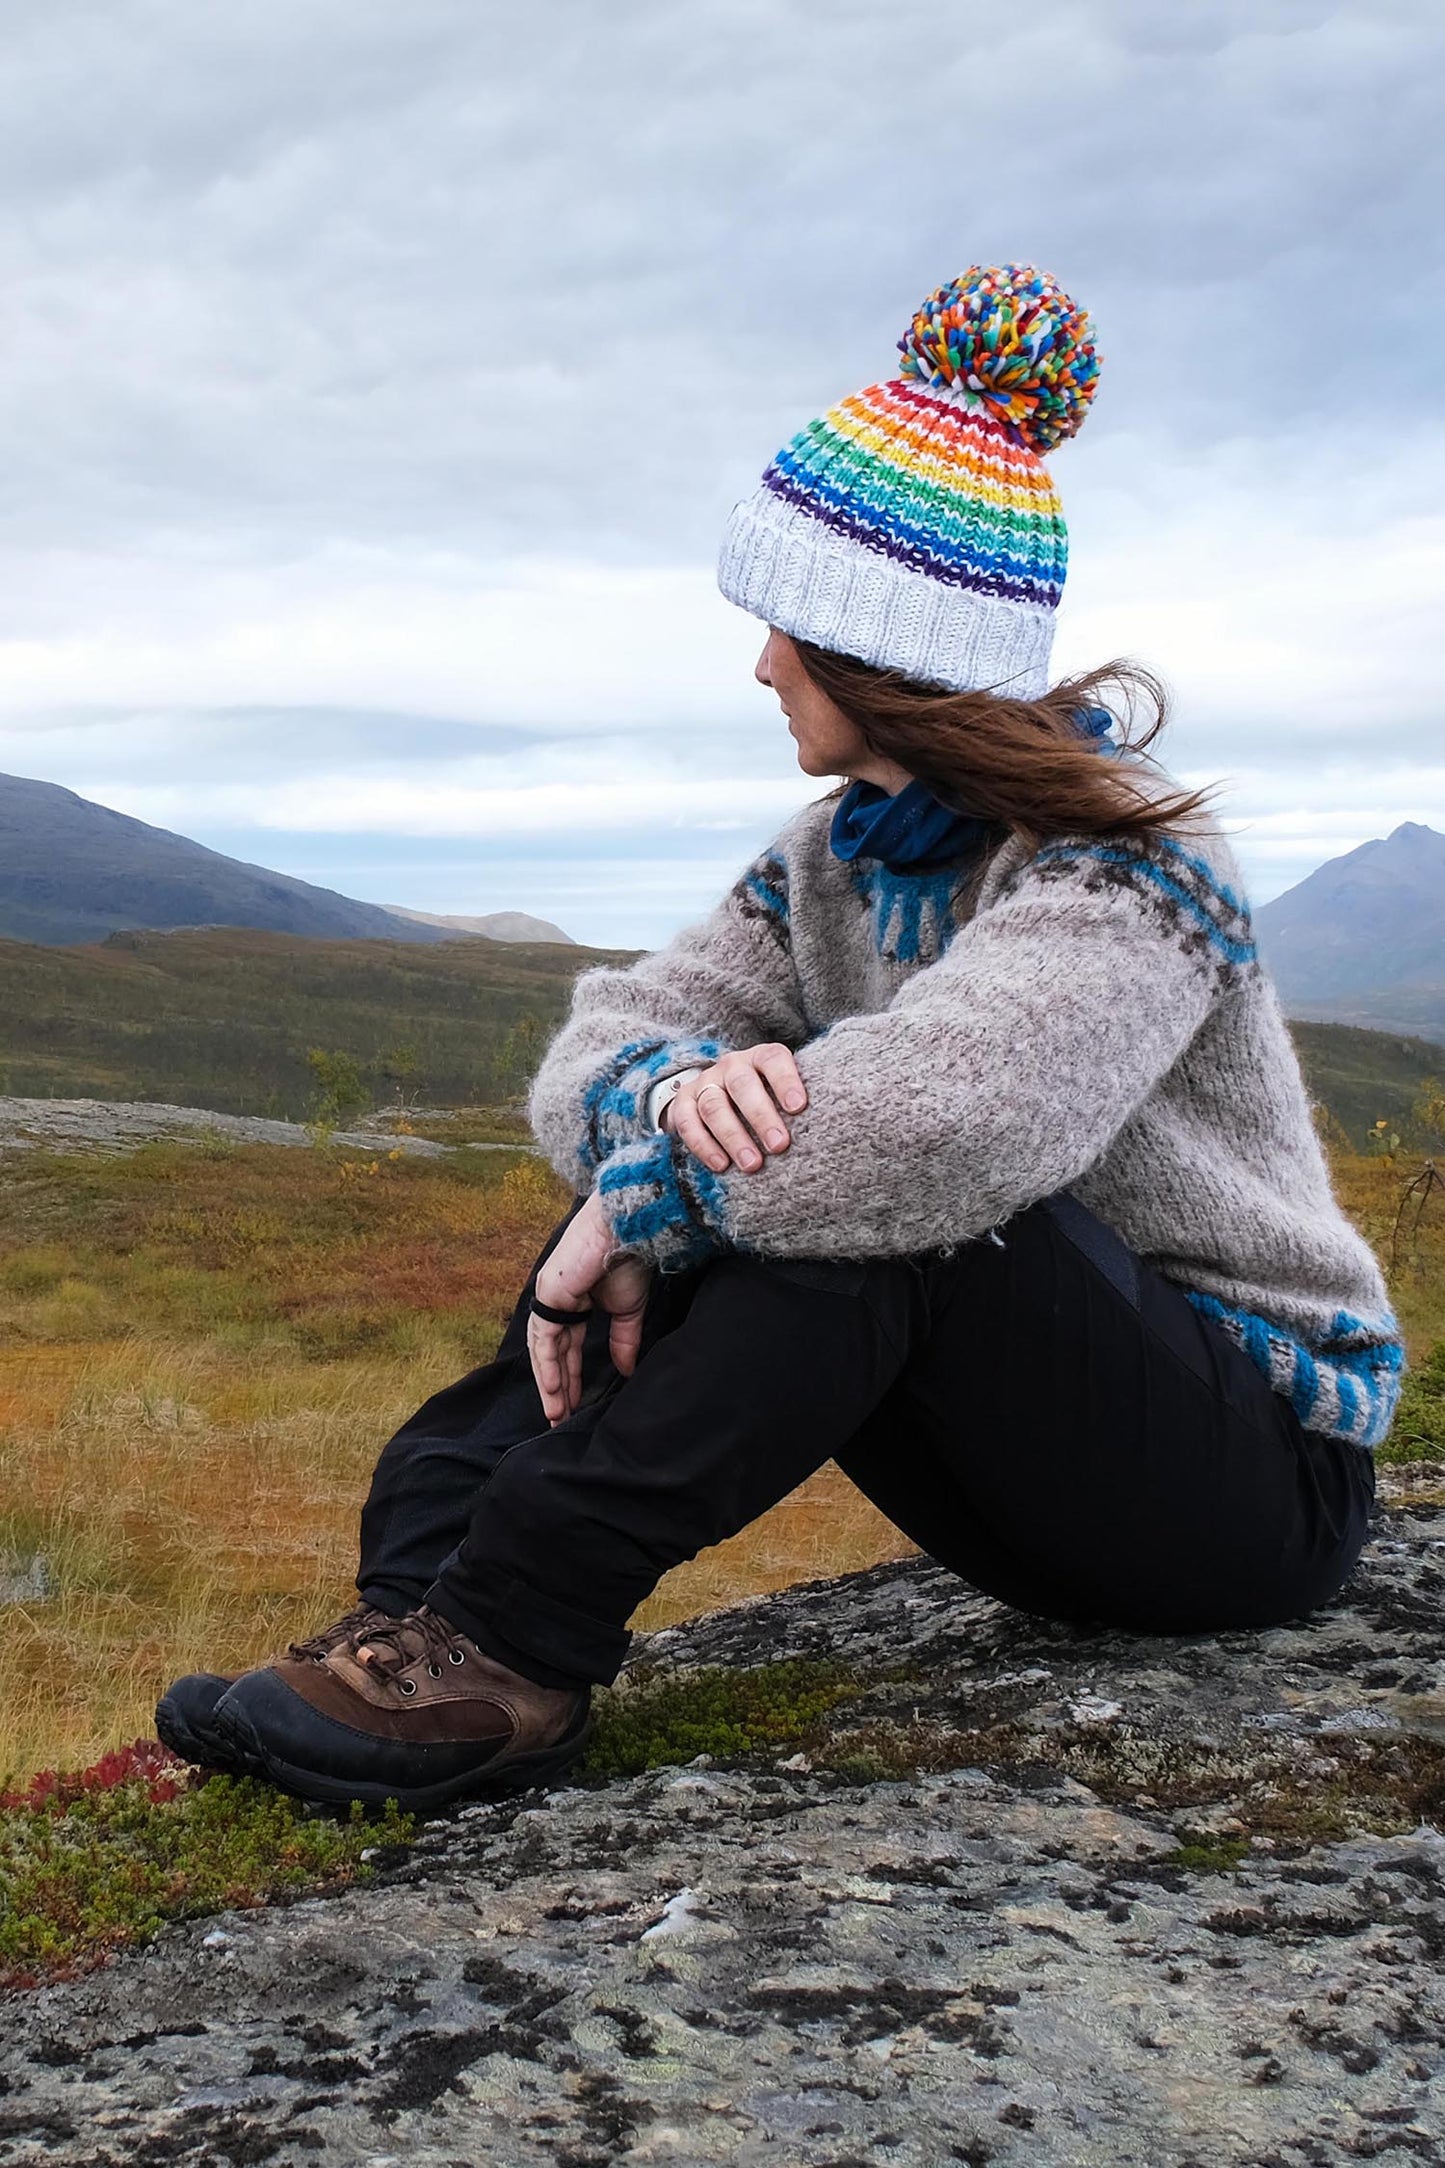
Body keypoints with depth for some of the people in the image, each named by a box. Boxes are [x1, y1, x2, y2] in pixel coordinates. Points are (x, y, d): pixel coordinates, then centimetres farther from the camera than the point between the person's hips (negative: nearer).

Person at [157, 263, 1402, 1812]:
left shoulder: (1123, 877, -21)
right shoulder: (835, 859, 4)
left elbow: (919, 1121, -40)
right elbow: (601, 1041, -3)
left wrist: (632, 1211, -26)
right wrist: (672, 1091, -28)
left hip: (1259, 1475, -7)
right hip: (1036, 1483, 7)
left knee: (863, 1191, -32)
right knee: (706, 1192, -11)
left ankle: (500, 1652, -30)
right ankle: (424, 1587, -22)